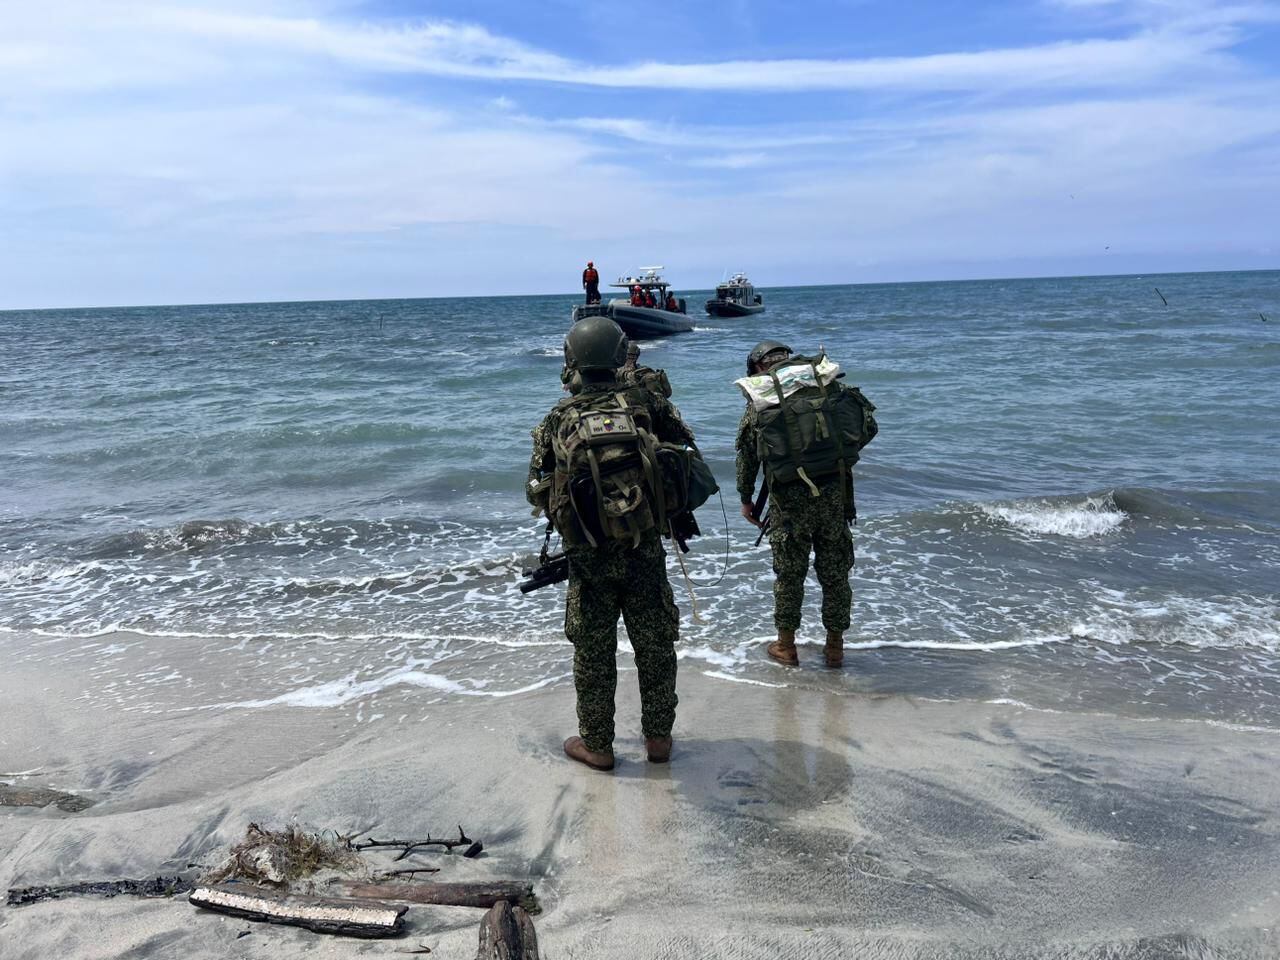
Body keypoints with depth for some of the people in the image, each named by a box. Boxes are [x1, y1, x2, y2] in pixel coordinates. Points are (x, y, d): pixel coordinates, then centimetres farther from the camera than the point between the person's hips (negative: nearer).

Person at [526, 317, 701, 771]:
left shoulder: (558, 419, -4)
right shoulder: (647, 402, -5)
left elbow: (538, 492, 1)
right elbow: (686, 448, 5)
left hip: (589, 557, 0)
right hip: (646, 551, 1)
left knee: (594, 653, 12)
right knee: (655, 647, 15)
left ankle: (596, 745, 23)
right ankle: (658, 737, 26)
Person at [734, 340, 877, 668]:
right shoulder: (823, 377, 8)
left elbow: (746, 453, 6)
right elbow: (868, 426, 4)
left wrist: (746, 498, 17)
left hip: (790, 496, -1)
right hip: (836, 490, 2)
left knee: (789, 574, 12)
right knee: (835, 572, 13)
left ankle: (786, 645, 23)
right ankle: (835, 647, 24)